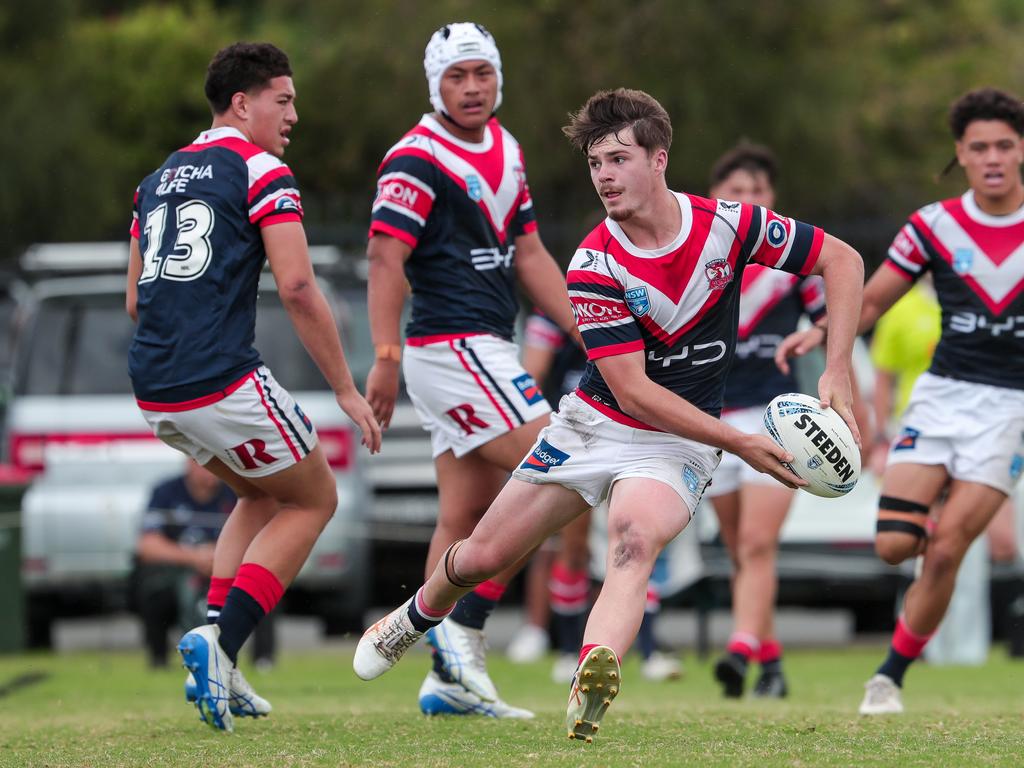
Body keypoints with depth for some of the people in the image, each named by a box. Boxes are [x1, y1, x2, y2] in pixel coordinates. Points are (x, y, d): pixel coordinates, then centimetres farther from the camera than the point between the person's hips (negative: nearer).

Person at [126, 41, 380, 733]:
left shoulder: (158, 180, 18)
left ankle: (220, 668, 14)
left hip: (153, 391, 7)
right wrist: (347, 390, -5)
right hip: (222, 384, -7)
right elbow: (297, 289, -11)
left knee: (263, 493, 29)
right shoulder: (263, 174, -4)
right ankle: (220, 644, -5)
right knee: (313, 499, 14)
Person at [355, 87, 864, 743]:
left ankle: (593, 683, -55)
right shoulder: (594, 266, -17)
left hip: (679, 442, -1)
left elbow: (843, 260, -2)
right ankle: (418, 617, 43)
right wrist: (741, 443, -24)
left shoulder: (728, 223, -13)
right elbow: (634, 391, -19)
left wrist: (836, 374, -12)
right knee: (482, 556, 8)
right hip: (596, 421, 1)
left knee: (633, 538, -34)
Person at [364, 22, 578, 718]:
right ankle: (462, 629, -8)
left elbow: (528, 255, 20)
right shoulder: (418, 159, -11)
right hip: (453, 344, -9)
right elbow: (386, 255, -17)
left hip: (484, 348, 9)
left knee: (466, 515, 6)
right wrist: (385, 359, -24)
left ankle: (447, 679, 6)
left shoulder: (506, 151, 16)